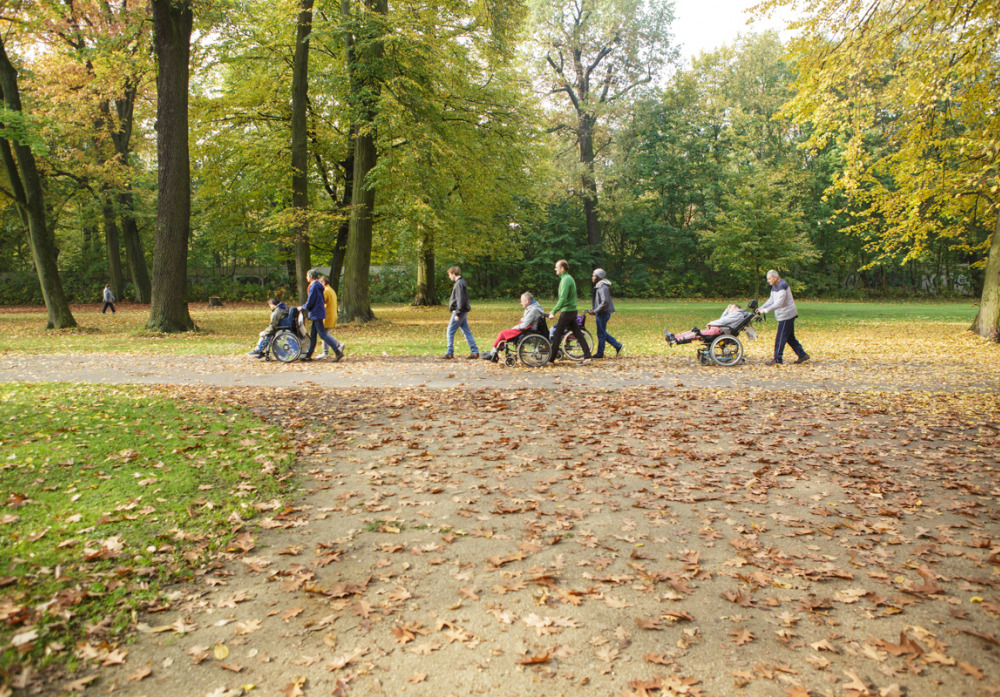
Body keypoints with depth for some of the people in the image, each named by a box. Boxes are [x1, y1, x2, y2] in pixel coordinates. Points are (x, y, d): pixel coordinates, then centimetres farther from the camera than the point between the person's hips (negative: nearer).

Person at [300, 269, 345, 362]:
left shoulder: (314, 286, -15)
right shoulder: (318, 285, 13)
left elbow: (310, 302, -17)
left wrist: (302, 308, 0)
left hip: (316, 313, -10)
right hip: (318, 313, 10)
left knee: (323, 334, -10)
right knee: (313, 335, 13)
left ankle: (338, 352, -13)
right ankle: (309, 355, 19)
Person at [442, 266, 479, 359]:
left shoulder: (459, 283, -15)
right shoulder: (461, 282, 16)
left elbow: (461, 300, -21)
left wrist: (458, 314, -21)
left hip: (459, 311, -10)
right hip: (463, 311, 10)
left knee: (450, 332, -4)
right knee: (466, 331, 9)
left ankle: (450, 353, -1)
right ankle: (475, 352, 8)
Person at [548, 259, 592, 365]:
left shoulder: (566, 280, -15)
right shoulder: (568, 278, 16)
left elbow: (563, 299, -23)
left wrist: (553, 312, -21)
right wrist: (554, 310, 24)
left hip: (567, 311, -10)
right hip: (572, 310, 10)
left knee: (557, 334, -4)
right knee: (577, 333, 8)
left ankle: (550, 359, 1)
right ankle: (587, 356, 6)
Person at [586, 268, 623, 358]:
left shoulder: (603, 287, -17)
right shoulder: (599, 286, 15)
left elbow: (605, 302, -24)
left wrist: (595, 311, -22)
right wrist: (594, 311, 16)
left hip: (603, 313, -10)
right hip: (600, 313, 10)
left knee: (601, 333, -2)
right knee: (602, 333, 15)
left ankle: (600, 353, 6)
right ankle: (617, 345, 19)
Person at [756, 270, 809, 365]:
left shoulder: (782, 285, -20)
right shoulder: (774, 286, 11)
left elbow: (779, 303, -27)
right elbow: (771, 300, 17)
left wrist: (766, 310, -29)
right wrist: (761, 308, 5)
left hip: (787, 315, -10)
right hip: (783, 315, 10)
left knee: (780, 338, -7)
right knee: (790, 337, 14)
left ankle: (777, 359, -2)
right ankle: (802, 355, 20)